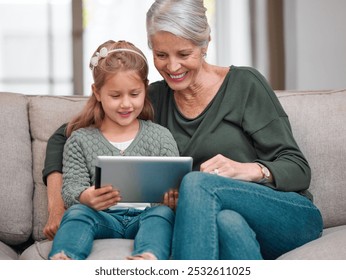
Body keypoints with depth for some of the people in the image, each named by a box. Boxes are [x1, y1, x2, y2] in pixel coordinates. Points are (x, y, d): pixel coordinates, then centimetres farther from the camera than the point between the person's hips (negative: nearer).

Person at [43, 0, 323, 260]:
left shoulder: (245, 84, -1)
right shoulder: (154, 99, 10)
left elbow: (298, 168, -3)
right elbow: (64, 136, 14)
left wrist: (250, 170, -24)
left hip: (292, 219, -2)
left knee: (196, 182, -31)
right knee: (228, 221, -37)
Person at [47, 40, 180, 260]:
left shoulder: (161, 136, 14)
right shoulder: (80, 140, 13)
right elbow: (71, 189, 3)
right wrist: (86, 198, -23)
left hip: (146, 215, 0)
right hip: (103, 218, 0)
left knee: (164, 212, -30)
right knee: (77, 212, -29)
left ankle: (149, 258, -61)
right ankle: (62, 260, -59)